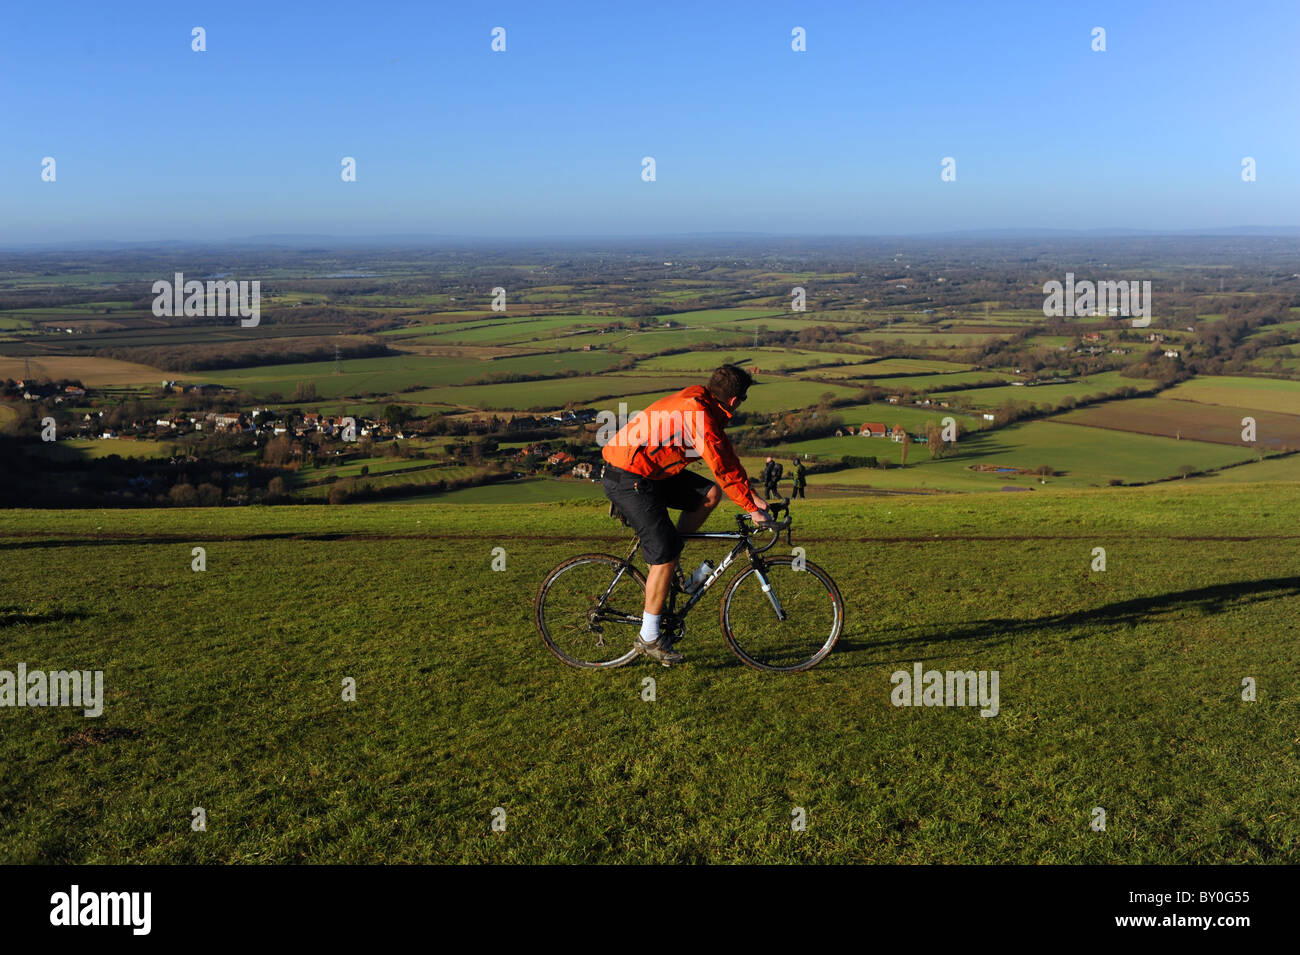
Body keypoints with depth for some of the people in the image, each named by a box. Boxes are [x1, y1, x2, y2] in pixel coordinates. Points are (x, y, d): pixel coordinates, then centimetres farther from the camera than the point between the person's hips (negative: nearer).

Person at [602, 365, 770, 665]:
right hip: (628, 480, -10)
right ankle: (649, 637, 3)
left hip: (651, 472, 10)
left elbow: (727, 455, 15)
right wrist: (752, 508, -10)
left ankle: (664, 558, 12)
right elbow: (723, 470, -20)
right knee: (664, 554, -8)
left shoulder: (700, 403, 8)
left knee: (710, 494, 5)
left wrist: (751, 496, 15)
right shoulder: (700, 416, -22)